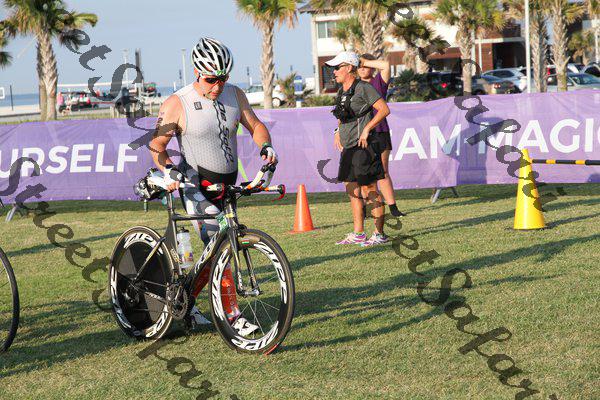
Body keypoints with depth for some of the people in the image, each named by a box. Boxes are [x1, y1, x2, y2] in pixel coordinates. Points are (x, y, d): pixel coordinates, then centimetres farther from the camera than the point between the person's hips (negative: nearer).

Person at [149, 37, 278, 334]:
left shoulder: (235, 95, 3)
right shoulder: (177, 103, -11)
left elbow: (254, 125, 8)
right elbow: (157, 145, -6)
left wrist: (265, 145, -12)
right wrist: (168, 169, -23)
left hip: (228, 185, 6)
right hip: (196, 187, -6)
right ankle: (233, 316, -13)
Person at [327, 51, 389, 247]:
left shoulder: (363, 88, -12)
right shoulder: (342, 91, 14)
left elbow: (384, 109, -17)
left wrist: (366, 129, -21)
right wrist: (338, 131, 17)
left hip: (363, 148, -9)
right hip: (348, 148, 9)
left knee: (369, 191, -6)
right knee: (352, 190, 11)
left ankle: (379, 234, -1)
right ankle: (358, 234, 18)